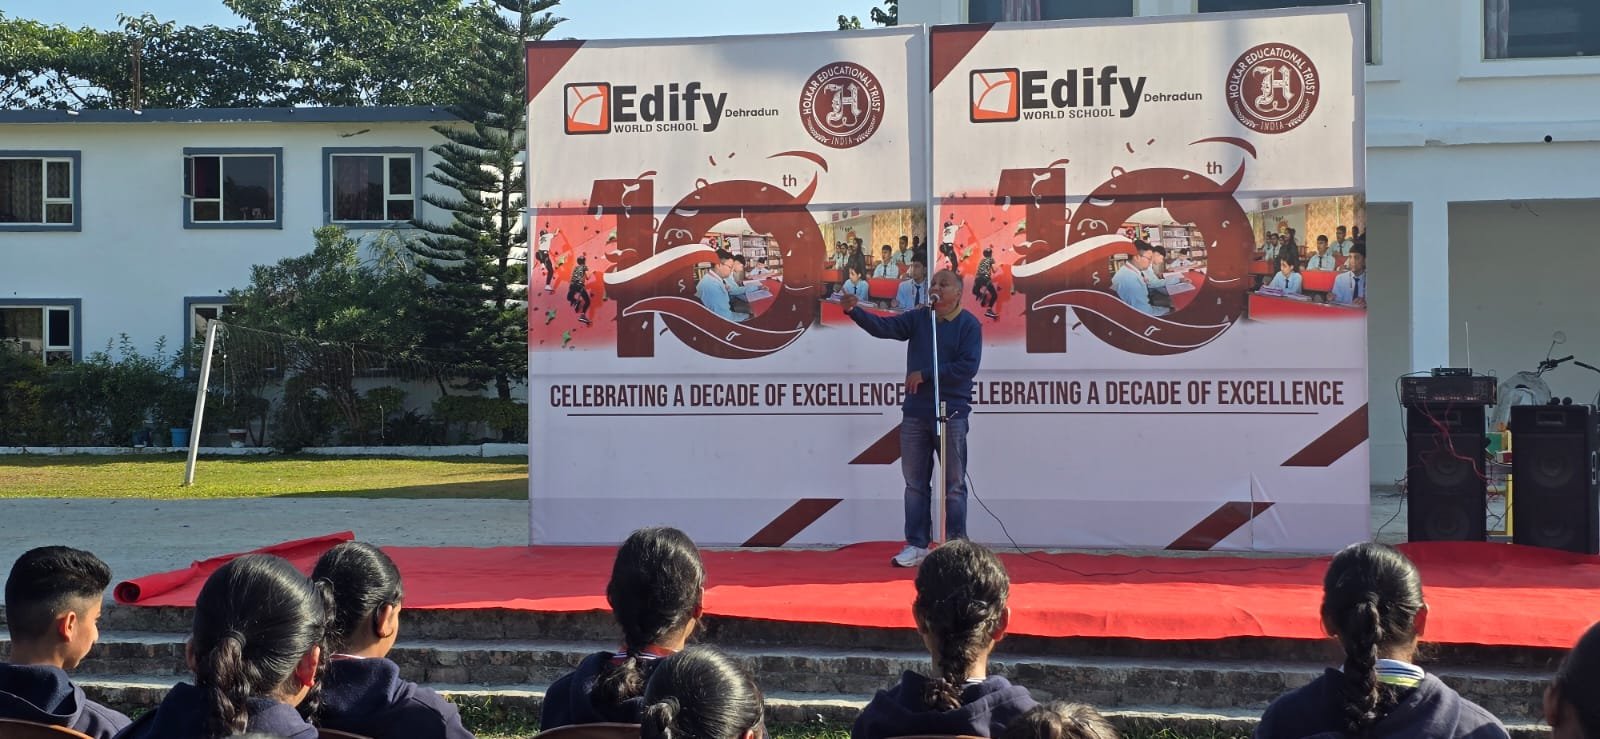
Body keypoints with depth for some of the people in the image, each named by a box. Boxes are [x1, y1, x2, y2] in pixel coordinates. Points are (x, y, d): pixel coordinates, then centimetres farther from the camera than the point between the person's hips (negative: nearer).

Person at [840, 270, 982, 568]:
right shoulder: (918, 318, 8)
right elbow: (883, 326, -5)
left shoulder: (969, 324, -4)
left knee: (954, 484, 2)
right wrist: (853, 311, -22)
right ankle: (917, 545, 15)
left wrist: (925, 374, -13)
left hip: (952, 413, -4)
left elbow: (968, 366, -14)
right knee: (915, 483, 8)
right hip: (915, 412, 5)